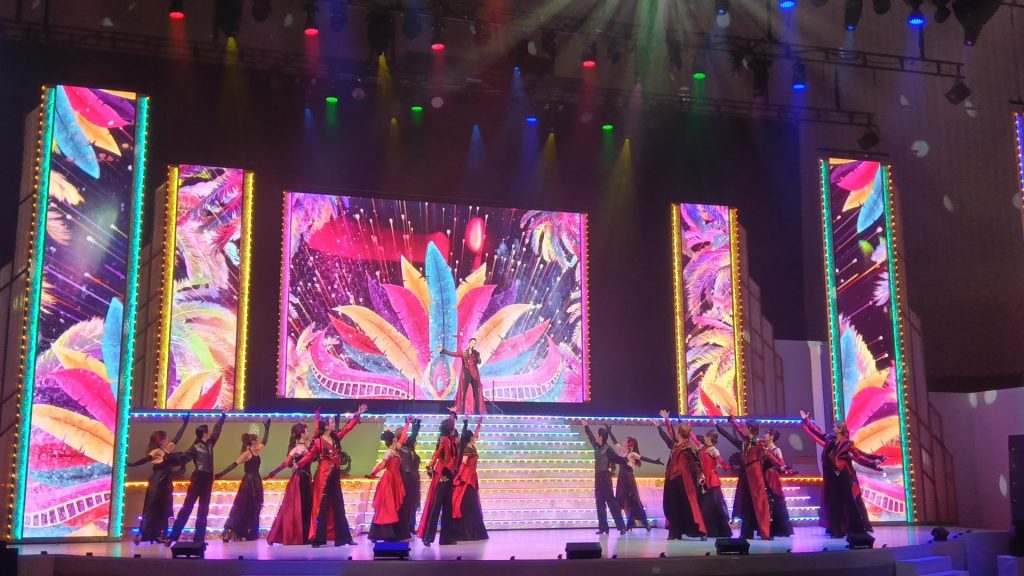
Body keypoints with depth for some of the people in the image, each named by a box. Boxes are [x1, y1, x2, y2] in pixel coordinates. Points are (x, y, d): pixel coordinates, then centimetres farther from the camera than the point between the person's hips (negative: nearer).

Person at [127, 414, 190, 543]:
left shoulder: (168, 448, 8)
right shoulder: (156, 451, -12)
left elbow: (177, 436, 14)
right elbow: (146, 459, -26)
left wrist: (184, 424, 17)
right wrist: (132, 465, -41)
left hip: (165, 482, 8)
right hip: (157, 482, -7)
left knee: (163, 510, 7)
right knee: (152, 508, -7)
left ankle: (157, 534, 11)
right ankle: (142, 534, -4)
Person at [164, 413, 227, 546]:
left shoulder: (209, 444, 11)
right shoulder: (195, 447, -8)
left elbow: (217, 430, 22)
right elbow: (182, 458, -13)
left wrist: (222, 416, 29)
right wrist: (166, 460, -26)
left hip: (207, 479, 7)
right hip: (198, 478, -7)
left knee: (204, 509, 7)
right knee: (187, 506, -8)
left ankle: (199, 538, 10)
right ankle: (173, 536, -7)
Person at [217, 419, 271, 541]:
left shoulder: (257, 451, 10)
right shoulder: (246, 454, -11)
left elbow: (264, 441, 20)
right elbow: (234, 465, -16)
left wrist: (267, 428, 17)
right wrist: (220, 475, -20)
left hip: (256, 482, 8)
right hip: (249, 482, -8)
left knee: (254, 509, 7)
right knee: (243, 507, -7)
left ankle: (250, 533, 9)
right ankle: (228, 532, -5)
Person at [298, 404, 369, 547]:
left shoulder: (336, 438, 8)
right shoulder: (318, 442, -10)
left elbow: (347, 428, 17)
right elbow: (309, 456, -16)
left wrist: (357, 415, 19)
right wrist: (298, 465, -29)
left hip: (335, 476, 7)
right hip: (323, 476, -7)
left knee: (338, 507, 9)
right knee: (322, 507, -5)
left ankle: (342, 537, 13)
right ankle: (317, 539, -2)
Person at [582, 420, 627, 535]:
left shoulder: (608, 448, -12)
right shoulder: (597, 447, 10)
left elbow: (617, 459, -19)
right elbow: (591, 437, 27)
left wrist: (627, 460, -36)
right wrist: (586, 427, 40)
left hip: (605, 477, -8)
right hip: (598, 477, 8)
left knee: (611, 502, -10)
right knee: (600, 503, 7)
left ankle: (621, 527, -10)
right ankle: (603, 527, 11)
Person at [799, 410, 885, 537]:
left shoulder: (847, 444, -10)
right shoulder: (829, 440, 6)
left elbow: (859, 456, -13)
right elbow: (817, 432, 17)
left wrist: (873, 463, -24)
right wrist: (806, 420, 22)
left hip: (844, 479, -6)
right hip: (832, 479, 6)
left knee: (849, 504, -3)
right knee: (834, 504, 6)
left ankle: (857, 530, 0)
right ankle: (838, 530, 10)